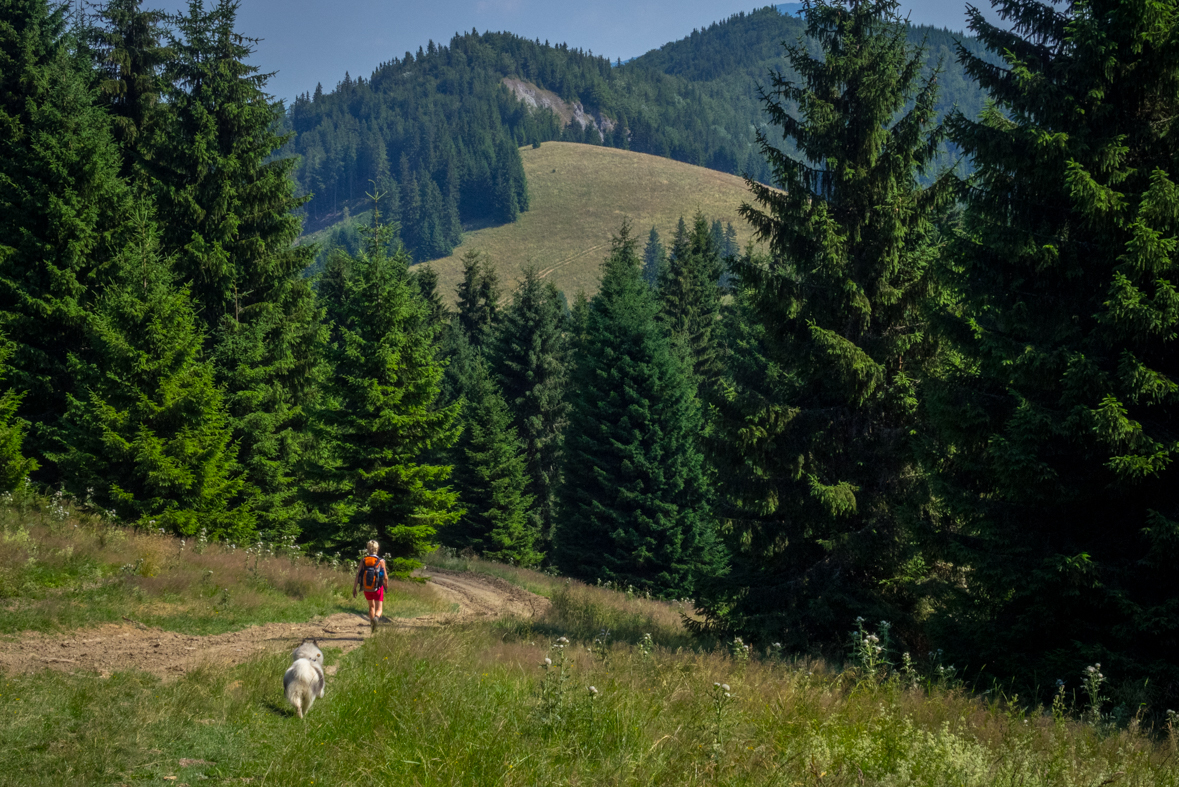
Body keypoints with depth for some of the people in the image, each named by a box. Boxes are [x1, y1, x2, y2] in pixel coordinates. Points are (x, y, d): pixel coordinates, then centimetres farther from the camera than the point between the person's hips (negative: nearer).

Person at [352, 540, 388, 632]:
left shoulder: (363, 560, -6)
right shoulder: (381, 561, -11)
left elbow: (357, 575, -8)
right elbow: (385, 577, -7)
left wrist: (354, 589, -1)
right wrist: (386, 585, 15)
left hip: (366, 588, 2)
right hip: (377, 588, -2)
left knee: (371, 606, 25)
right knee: (379, 610, 3)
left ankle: (373, 627, 25)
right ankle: (375, 618, -32)